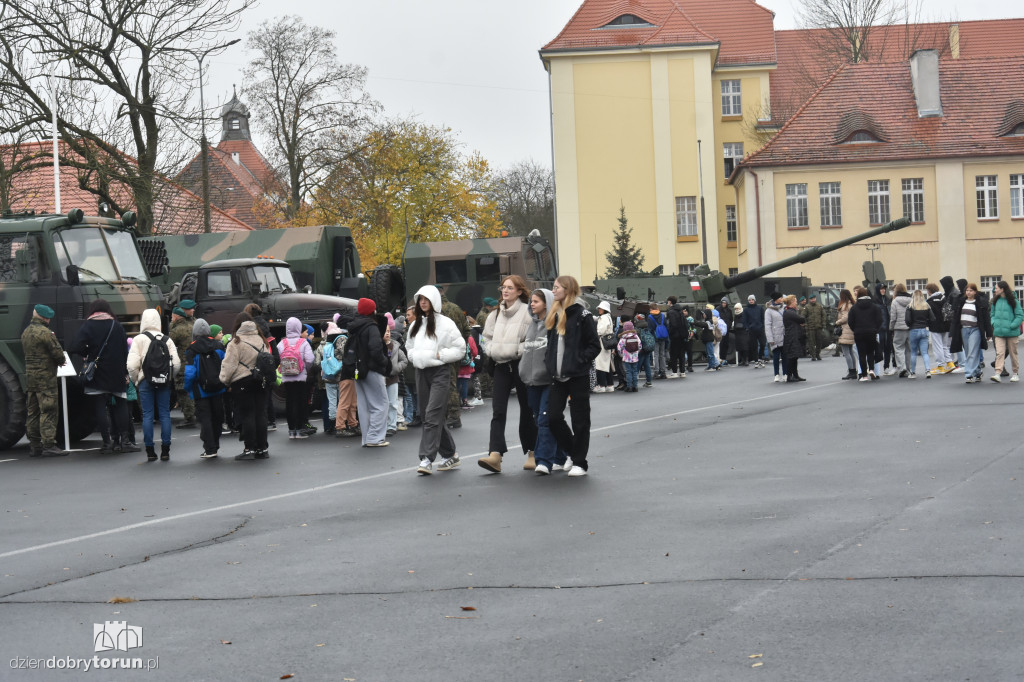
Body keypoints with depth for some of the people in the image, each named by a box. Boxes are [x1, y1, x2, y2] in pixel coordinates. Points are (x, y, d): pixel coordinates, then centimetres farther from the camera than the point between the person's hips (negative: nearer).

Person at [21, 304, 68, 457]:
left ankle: (35, 445, 15)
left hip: (30, 376, 8)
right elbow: (58, 353, -15)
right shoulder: (45, 332, -14)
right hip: (45, 377, -8)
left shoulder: (25, 333, 13)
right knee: (48, 411, -7)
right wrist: (61, 361, 9)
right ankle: (49, 445, -10)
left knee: (33, 412, 11)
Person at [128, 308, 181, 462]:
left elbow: (132, 365, -10)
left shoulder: (139, 339, -4)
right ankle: (165, 450, 5)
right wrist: (169, 378, 10)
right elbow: (177, 363, -3)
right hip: (164, 382, 2)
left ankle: (150, 451, 2)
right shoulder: (167, 339, 4)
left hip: (146, 382, -2)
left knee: (147, 415, 2)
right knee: (165, 414, 5)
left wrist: (135, 380, 6)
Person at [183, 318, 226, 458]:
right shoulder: (218, 346, 2)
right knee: (216, 418, 14)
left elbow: (190, 372, -14)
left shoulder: (191, 350, -9)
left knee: (204, 419, 1)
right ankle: (215, 446, 23)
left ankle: (210, 449, -4)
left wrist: (188, 389, -1)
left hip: (201, 391, -3)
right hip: (218, 389, 3)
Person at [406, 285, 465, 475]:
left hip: (439, 371, -7)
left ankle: (427, 459, -19)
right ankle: (450, 455, 21)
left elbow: (460, 348, -4)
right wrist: (415, 356, 5)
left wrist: (439, 355, -12)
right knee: (426, 415, 9)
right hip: (421, 372, 7)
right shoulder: (415, 325, 16)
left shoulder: (445, 324, -3)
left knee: (432, 415, -15)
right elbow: (409, 347, 26)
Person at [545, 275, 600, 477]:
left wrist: (580, 360, -15)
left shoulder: (582, 315, -7)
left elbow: (595, 345, -7)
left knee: (579, 420, 1)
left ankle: (580, 462, 10)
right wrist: (549, 361, 8)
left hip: (578, 376, -6)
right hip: (558, 376, 6)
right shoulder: (553, 315, 13)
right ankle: (573, 452, 18)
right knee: (553, 416, 0)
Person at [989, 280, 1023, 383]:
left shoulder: (1013, 301, -6)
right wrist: (993, 323, 1)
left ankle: (1015, 373, 22)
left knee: (1013, 353, 9)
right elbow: (993, 314, 19)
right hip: (999, 332, 3)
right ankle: (997, 373, -19)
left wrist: (1011, 326, -15)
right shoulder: (995, 301, 8)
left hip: (1011, 332, -3)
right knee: (1000, 353, -10)